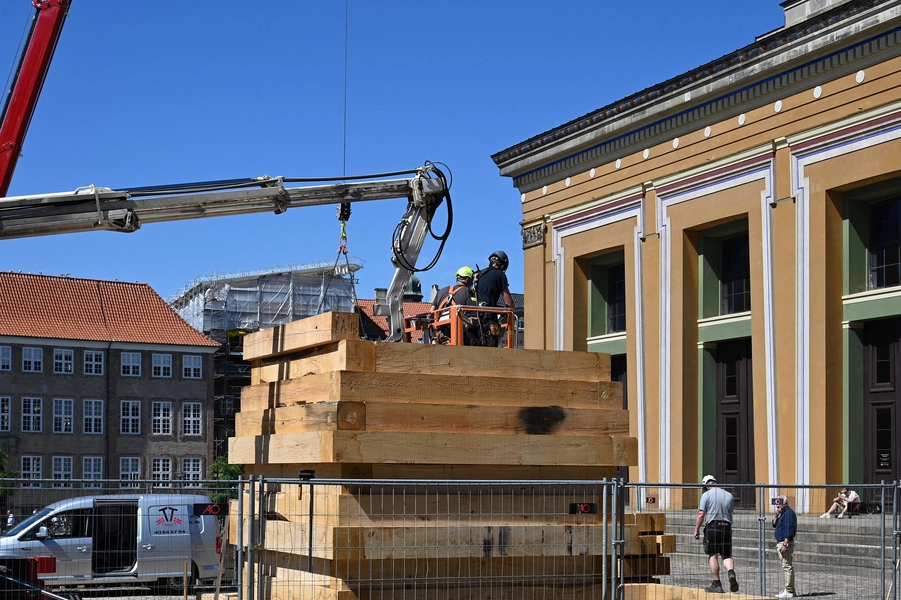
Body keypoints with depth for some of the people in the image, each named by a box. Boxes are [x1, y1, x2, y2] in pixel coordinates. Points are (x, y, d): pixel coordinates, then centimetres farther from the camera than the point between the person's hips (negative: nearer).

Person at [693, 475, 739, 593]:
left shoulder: (706, 495, -3)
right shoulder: (729, 495, 12)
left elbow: (701, 514, -7)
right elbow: (729, 513, 17)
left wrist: (696, 530, -1)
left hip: (712, 527, -4)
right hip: (727, 527, 4)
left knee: (712, 555, 2)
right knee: (727, 556, 9)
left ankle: (717, 584, 1)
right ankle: (731, 573, -20)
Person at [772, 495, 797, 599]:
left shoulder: (789, 513, -14)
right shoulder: (783, 513, 17)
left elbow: (789, 530, -21)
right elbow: (775, 525, 22)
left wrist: (784, 544, -25)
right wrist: (776, 515, 5)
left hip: (786, 542, -11)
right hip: (780, 543, 11)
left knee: (787, 567, -10)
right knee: (787, 567, 14)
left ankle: (789, 591, -10)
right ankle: (789, 589, 20)